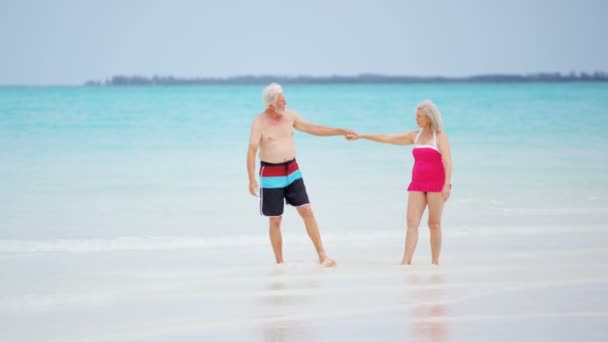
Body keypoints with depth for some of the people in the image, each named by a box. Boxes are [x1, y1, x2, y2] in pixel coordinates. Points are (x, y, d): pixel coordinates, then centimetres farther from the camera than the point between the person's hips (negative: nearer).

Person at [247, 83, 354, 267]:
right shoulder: (259, 122, -12)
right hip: (271, 175, -4)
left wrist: (341, 131, 7)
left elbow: (314, 128, 10)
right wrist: (252, 179, -22)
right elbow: (252, 151, -14)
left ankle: (322, 255, -4)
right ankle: (279, 263, 13)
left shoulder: (289, 115, 2)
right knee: (275, 220, 3)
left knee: (307, 211, -5)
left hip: (292, 171, 4)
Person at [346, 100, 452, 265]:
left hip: (436, 184, -5)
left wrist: (447, 185, -24)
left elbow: (447, 161, -13)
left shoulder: (440, 136, -3)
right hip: (418, 185, 5)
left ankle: (435, 262, 6)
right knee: (412, 222, -7)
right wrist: (361, 136, 12)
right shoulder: (415, 136, 13)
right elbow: (387, 138, 14)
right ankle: (406, 261, -15)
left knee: (434, 224, -1)